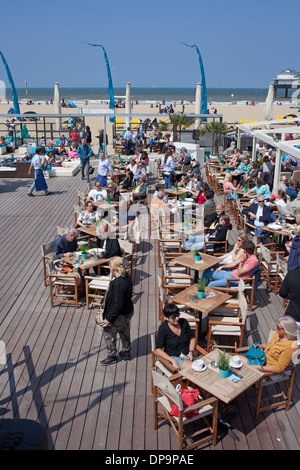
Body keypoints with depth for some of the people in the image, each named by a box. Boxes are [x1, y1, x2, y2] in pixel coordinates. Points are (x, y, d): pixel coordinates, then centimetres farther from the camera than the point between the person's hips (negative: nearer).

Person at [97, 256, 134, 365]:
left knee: (108, 334, 14)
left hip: (119, 316, -9)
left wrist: (109, 318, -20)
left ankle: (112, 356, 32)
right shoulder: (126, 276, -5)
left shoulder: (118, 283, -33)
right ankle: (126, 352, 46)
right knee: (124, 332, 26)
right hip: (128, 312, 9)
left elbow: (118, 304, -30)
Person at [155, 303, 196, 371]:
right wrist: (173, 361, -21)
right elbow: (158, 350, -11)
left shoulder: (184, 322, 1)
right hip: (173, 357, -4)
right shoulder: (163, 328, -12)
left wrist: (191, 352, -4)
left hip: (187, 354, 4)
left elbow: (192, 338, 13)